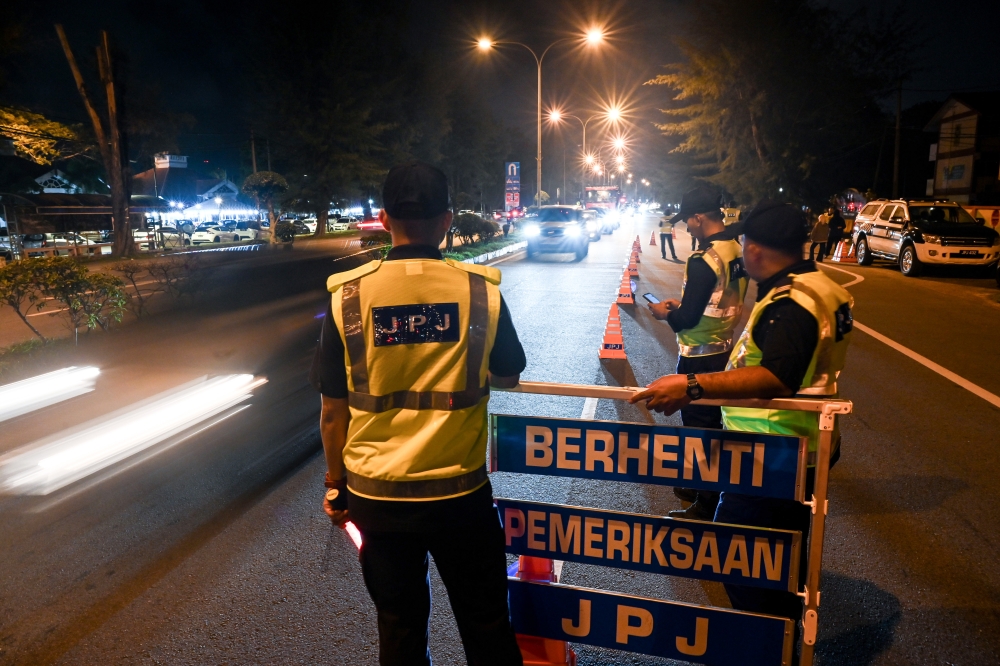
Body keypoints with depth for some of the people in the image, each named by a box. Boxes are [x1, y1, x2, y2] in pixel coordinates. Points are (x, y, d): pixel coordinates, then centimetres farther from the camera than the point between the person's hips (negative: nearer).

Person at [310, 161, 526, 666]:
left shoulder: (347, 296, -10)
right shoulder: (482, 290, -10)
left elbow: (334, 410, -4)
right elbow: (508, 378, 4)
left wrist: (336, 483, 9)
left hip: (376, 494, 1)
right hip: (460, 492, 0)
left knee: (399, 625, 20)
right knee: (485, 623, 18)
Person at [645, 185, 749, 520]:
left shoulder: (703, 261, -23)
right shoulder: (738, 252, 4)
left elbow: (687, 319, -21)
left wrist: (665, 314, -2)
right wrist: (683, 303, 14)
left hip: (699, 356, -9)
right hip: (725, 349, 9)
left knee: (698, 426, 3)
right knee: (713, 421, 20)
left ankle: (705, 505, 15)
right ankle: (704, 486, 37)